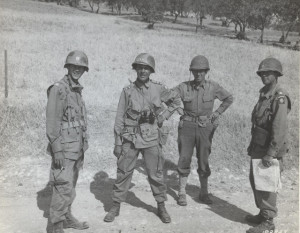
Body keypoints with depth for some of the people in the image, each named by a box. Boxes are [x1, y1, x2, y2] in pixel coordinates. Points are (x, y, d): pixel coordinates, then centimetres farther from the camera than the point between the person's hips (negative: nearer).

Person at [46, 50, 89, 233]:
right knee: (64, 188, -6)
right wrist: (57, 150, -21)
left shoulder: (77, 90, 13)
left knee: (71, 186, 17)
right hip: (64, 148, -8)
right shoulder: (58, 89, -13)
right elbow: (52, 122, -18)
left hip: (77, 148, 8)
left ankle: (67, 218, 30)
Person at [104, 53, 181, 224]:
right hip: (130, 139, 0)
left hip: (151, 139, 0)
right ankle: (116, 207, 20)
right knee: (123, 174, 6)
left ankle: (161, 207, 24)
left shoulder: (158, 89, 0)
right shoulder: (128, 91, 0)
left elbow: (176, 101, 16)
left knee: (156, 175, 7)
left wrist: (163, 116, 3)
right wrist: (117, 142, -1)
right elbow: (120, 118, 1)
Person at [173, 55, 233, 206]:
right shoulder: (184, 87, -5)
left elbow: (229, 98, 11)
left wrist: (217, 113, 4)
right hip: (187, 126, 0)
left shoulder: (213, 87, -3)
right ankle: (182, 193, 12)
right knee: (184, 159, -1)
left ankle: (204, 193, 21)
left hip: (205, 127, 1)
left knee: (203, 161, 5)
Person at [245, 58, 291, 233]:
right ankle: (263, 214, 32)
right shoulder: (264, 94, 11)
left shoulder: (280, 98, -18)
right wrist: (253, 144, 17)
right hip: (258, 147, 9)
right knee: (255, 180, 17)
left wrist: (270, 153, -24)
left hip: (270, 149, -9)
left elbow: (280, 128, -23)